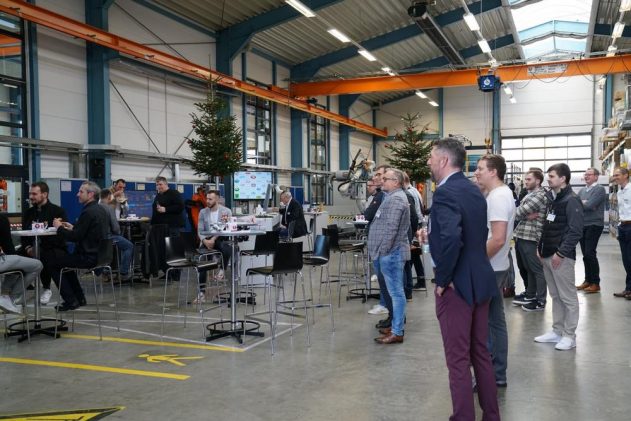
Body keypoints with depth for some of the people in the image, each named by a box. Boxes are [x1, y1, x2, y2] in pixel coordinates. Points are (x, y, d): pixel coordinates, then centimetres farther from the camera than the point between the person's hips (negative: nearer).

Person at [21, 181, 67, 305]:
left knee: (43, 255, -36)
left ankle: (46, 288, -11)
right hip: (34, 249, 5)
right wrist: (27, 248, -10)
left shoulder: (58, 211, -2)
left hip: (55, 249, -5)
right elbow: (23, 234, 12)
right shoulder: (28, 213, 16)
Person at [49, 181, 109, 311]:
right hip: (98, 254, 10)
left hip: (89, 257, -10)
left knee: (53, 265, 4)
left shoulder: (88, 212, -20)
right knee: (64, 260, 30)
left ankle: (71, 301, 7)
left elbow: (75, 237, -19)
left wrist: (59, 228, -4)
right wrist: (72, 228, 13)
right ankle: (79, 298, 29)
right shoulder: (100, 210, 11)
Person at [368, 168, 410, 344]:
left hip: (391, 252, -11)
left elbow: (391, 228, -23)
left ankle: (397, 332, -2)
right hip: (390, 253, 11)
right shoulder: (393, 197, 19)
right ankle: (396, 325, 24)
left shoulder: (396, 199, -16)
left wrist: (382, 251, -19)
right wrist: (380, 251, 21)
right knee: (395, 291, 15)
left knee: (396, 292, -6)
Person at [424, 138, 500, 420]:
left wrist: (442, 279, -20)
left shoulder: (445, 192, -19)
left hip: (457, 286, -9)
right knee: (481, 353, 19)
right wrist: (433, 235, 13)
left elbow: (452, 238, -33)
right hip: (481, 281, 9)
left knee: (458, 360, 3)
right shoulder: (474, 190, 10)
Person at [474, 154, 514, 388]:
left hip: (489, 269, -10)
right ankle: (498, 374, 22)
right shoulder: (500, 194, 14)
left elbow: (498, 239, -26)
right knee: (495, 320, 14)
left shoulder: (497, 196, -18)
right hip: (495, 267, 10)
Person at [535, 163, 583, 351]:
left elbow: (576, 231, -17)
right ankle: (557, 331, 23)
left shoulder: (572, 200, -11)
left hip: (562, 256, -8)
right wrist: (541, 248, 13)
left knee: (568, 297, 1)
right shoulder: (552, 198, 14)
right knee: (555, 296, 15)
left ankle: (569, 335, 8)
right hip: (548, 255, 8)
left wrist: (561, 253, -18)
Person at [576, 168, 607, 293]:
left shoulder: (600, 189, -7)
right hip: (582, 225, 7)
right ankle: (588, 280, 19)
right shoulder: (581, 191, 15)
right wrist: (583, 203, -10)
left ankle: (595, 283, -1)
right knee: (585, 254, 10)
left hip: (594, 225, -7)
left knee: (590, 253, -9)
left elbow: (590, 205, -18)